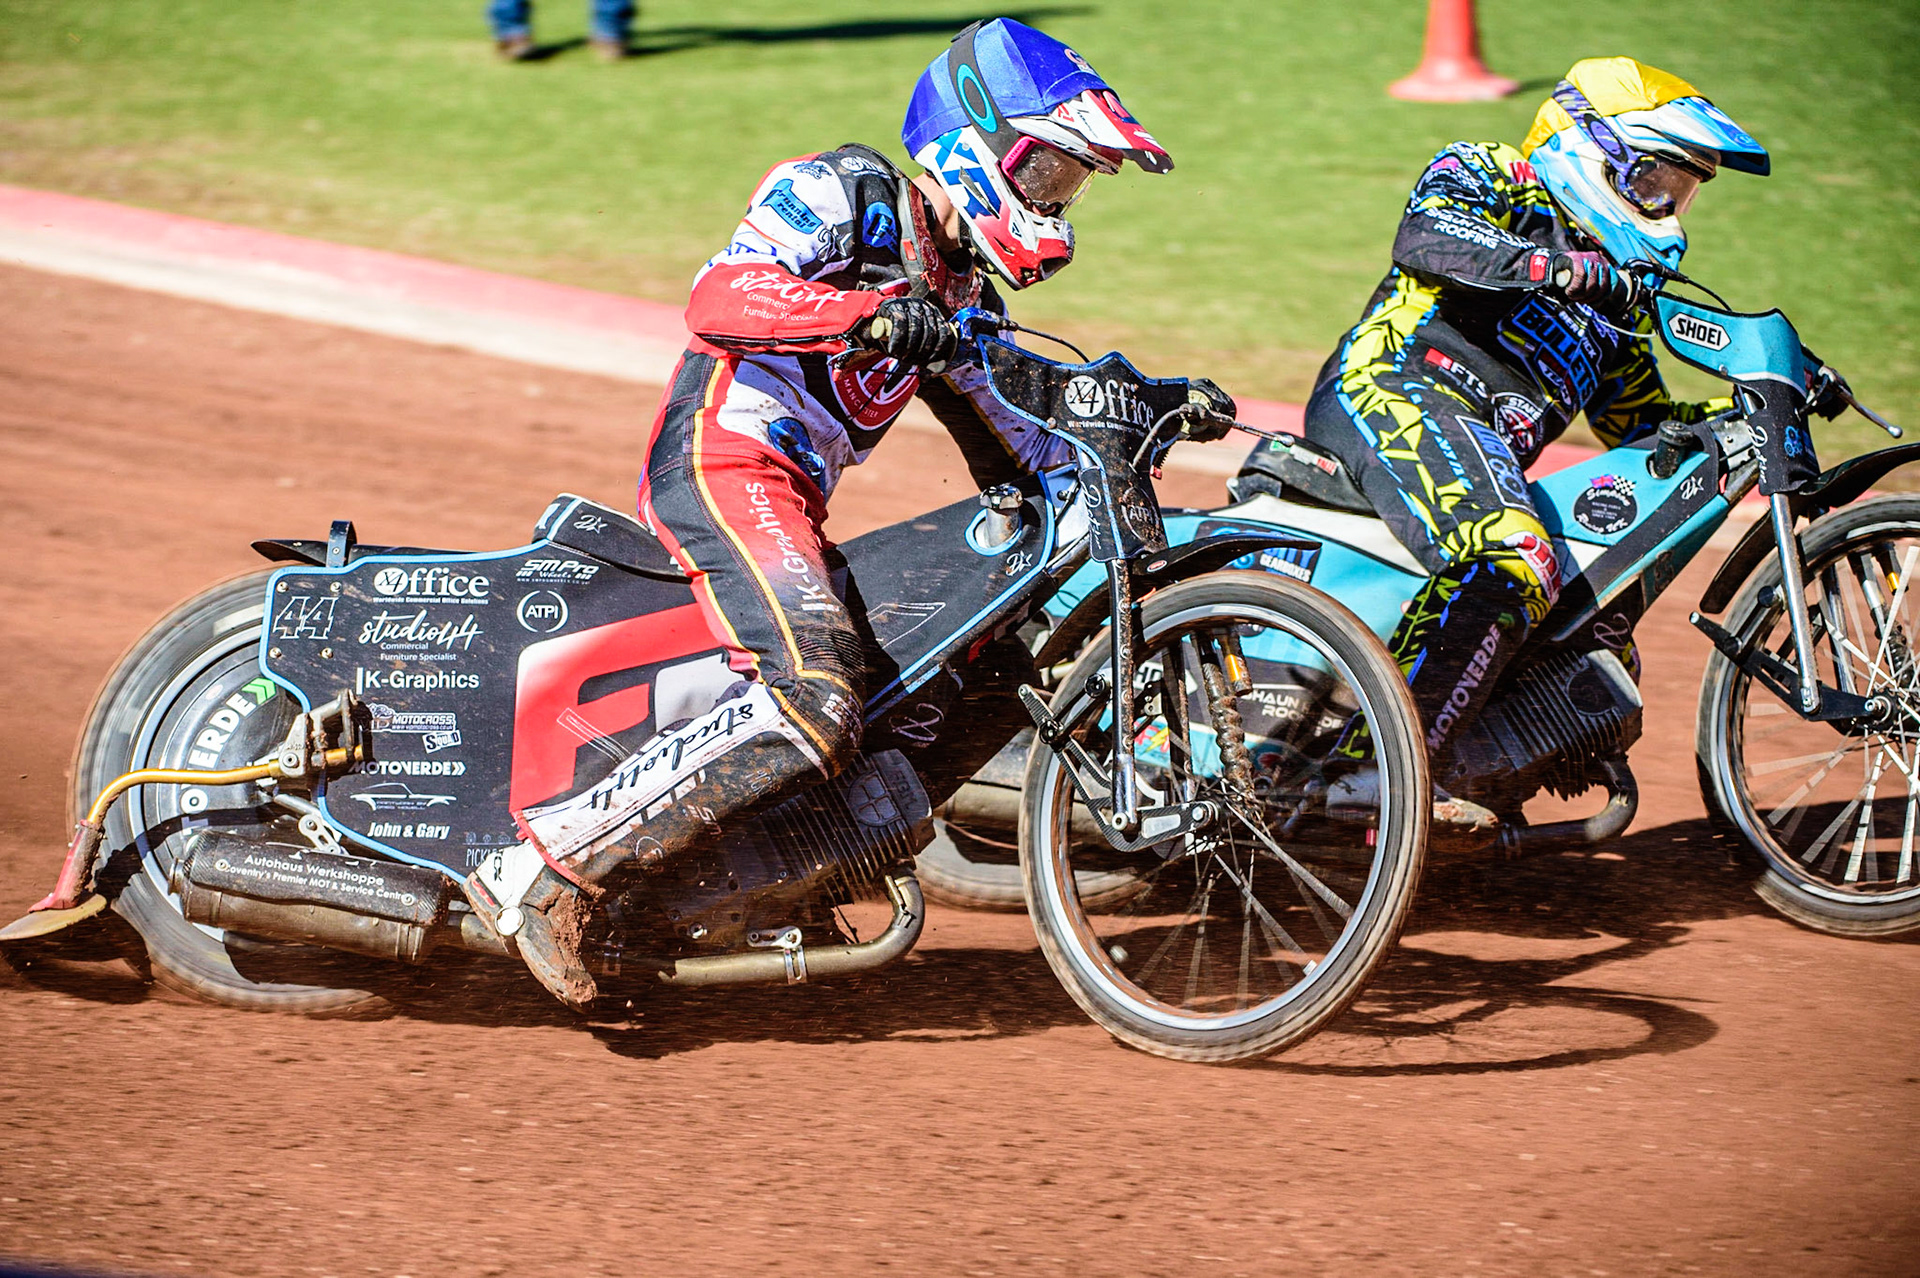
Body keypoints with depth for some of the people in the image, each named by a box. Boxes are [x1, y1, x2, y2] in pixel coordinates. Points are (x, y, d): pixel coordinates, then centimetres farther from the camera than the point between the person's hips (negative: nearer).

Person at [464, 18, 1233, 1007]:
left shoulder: (958, 296, 25)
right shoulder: (846, 193, -3)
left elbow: (1009, 453, 23)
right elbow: (717, 298, -20)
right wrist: (870, 317, -34)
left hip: (792, 499, 10)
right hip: (723, 458, -10)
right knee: (813, 710, -28)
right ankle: (546, 868, -30)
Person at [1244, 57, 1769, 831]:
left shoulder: (1617, 297, 31)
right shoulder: (1486, 174, 8)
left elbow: (1641, 425, 29)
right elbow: (1424, 234, -14)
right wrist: (1561, 268, -27)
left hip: (1489, 452, 9)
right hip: (1393, 394, -9)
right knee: (1512, 564, -35)